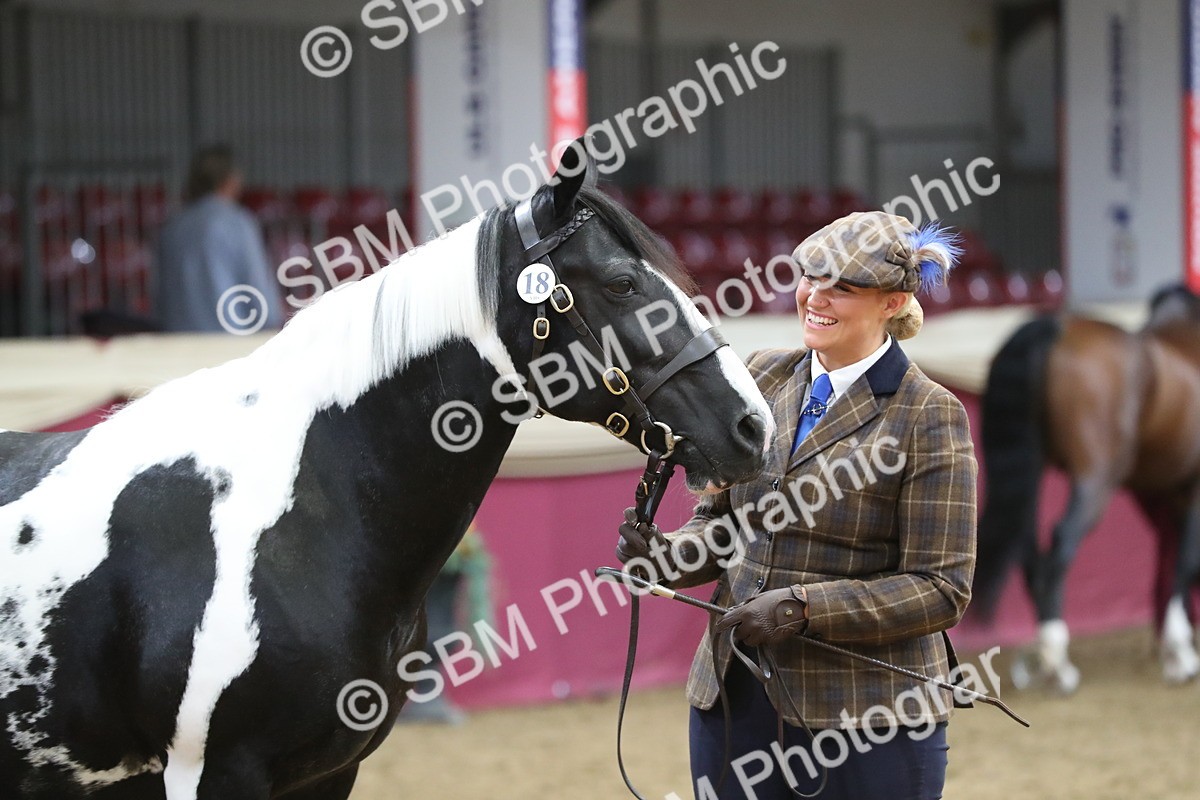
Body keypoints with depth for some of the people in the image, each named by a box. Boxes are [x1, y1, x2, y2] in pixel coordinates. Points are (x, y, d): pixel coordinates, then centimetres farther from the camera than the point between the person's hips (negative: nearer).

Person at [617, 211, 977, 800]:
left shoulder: (929, 416, -8)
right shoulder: (765, 377, 9)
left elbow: (941, 589, -11)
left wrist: (802, 607, -20)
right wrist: (665, 554, -6)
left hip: (866, 719, -5)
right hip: (731, 695, 5)